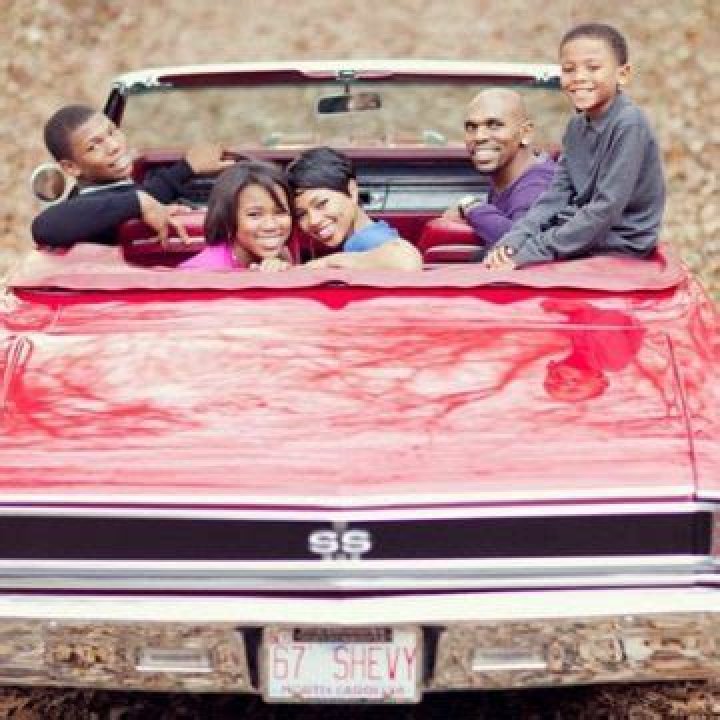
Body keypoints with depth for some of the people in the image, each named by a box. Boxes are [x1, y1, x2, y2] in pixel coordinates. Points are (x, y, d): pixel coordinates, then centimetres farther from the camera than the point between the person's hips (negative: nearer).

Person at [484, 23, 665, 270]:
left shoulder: (628, 125, -18)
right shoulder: (576, 126, 8)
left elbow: (606, 209, -23)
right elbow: (556, 195, 4)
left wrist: (530, 253, -23)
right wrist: (512, 241, -13)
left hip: (617, 250, -8)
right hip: (578, 238, 8)